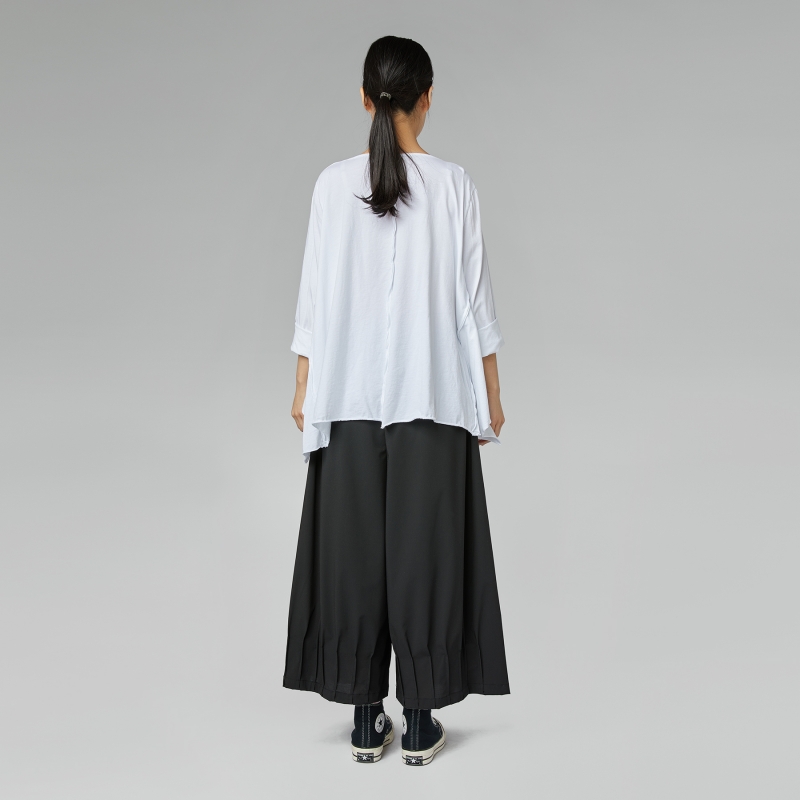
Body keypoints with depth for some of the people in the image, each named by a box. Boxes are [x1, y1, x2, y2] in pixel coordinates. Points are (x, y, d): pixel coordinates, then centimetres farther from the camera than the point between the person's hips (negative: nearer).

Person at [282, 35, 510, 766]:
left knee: (354, 550, 9)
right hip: (433, 398, -1)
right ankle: (419, 723, 13)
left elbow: (315, 293, 0)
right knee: (425, 551, 6)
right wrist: (491, 393, 5)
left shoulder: (333, 183, -2)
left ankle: (365, 720, 17)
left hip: (350, 399, 2)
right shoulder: (453, 184, -5)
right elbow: (473, 299, -3)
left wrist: (304, 385, 9)